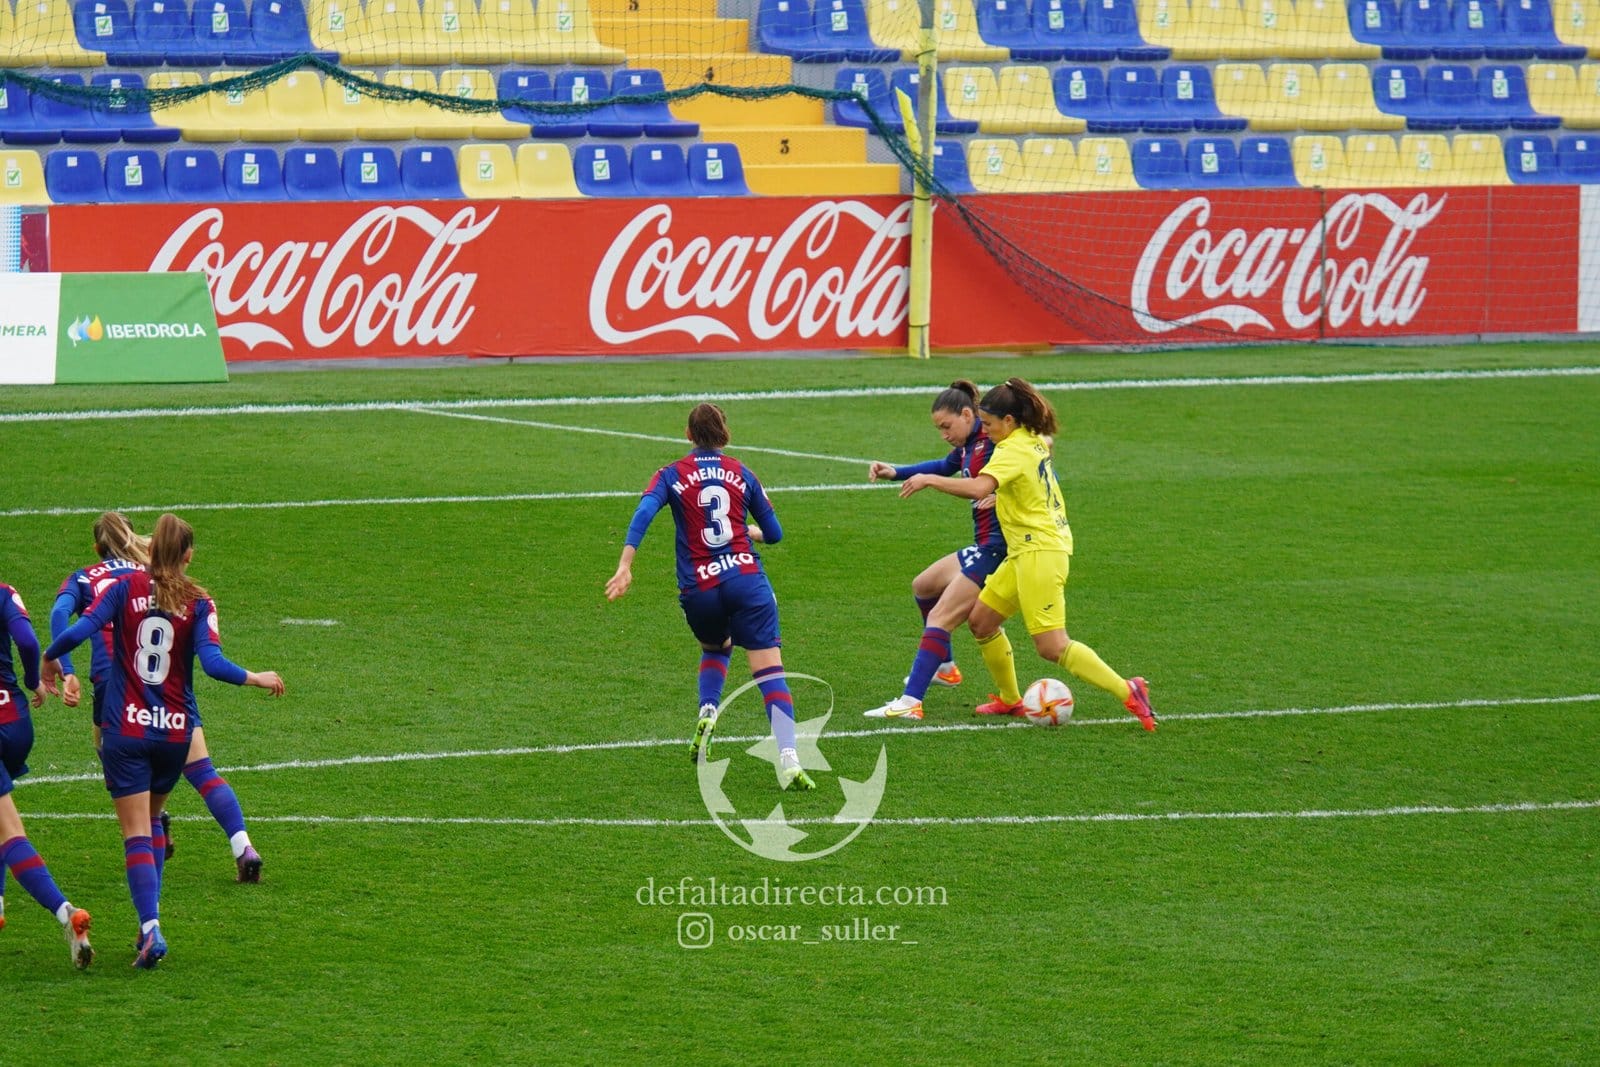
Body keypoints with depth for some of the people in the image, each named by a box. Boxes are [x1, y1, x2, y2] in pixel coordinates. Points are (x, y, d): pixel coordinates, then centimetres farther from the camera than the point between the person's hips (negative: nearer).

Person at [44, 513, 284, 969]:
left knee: (137, 834, -4)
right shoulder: (199, 603, -2)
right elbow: (212, 661, -14)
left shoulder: (126, 588, -3)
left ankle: (151, 929, -19)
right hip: (176, 730, 2)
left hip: (125, 730, -2)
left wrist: (50, 659, 5)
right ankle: (150, 917, 19)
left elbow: (78, 631, -13)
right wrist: (256, 679, 1)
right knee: (152, 819, 23)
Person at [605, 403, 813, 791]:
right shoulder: (742, 474, 12)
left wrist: (625, 566, -17)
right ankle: (788, 761, -22)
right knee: (770, 671, -7)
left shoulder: (672, 475, 8)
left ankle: (707, 712, 6)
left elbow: (644, 513, -10)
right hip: (746, 579, -1)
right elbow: (774, 533, 17)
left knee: (715, 649, 32)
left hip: (699, 590, 1)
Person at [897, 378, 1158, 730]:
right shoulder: (1036, 441, 11)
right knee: (981, 620, 14)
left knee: (1052, 647, -13)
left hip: (1040, 551, -10)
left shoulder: (1013, 450, -17)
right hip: (1024, 552, 10)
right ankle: (1010, 700, 23)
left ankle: (1128, 692, -15)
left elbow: (977, 489, -33)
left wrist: (929, 480, -25)